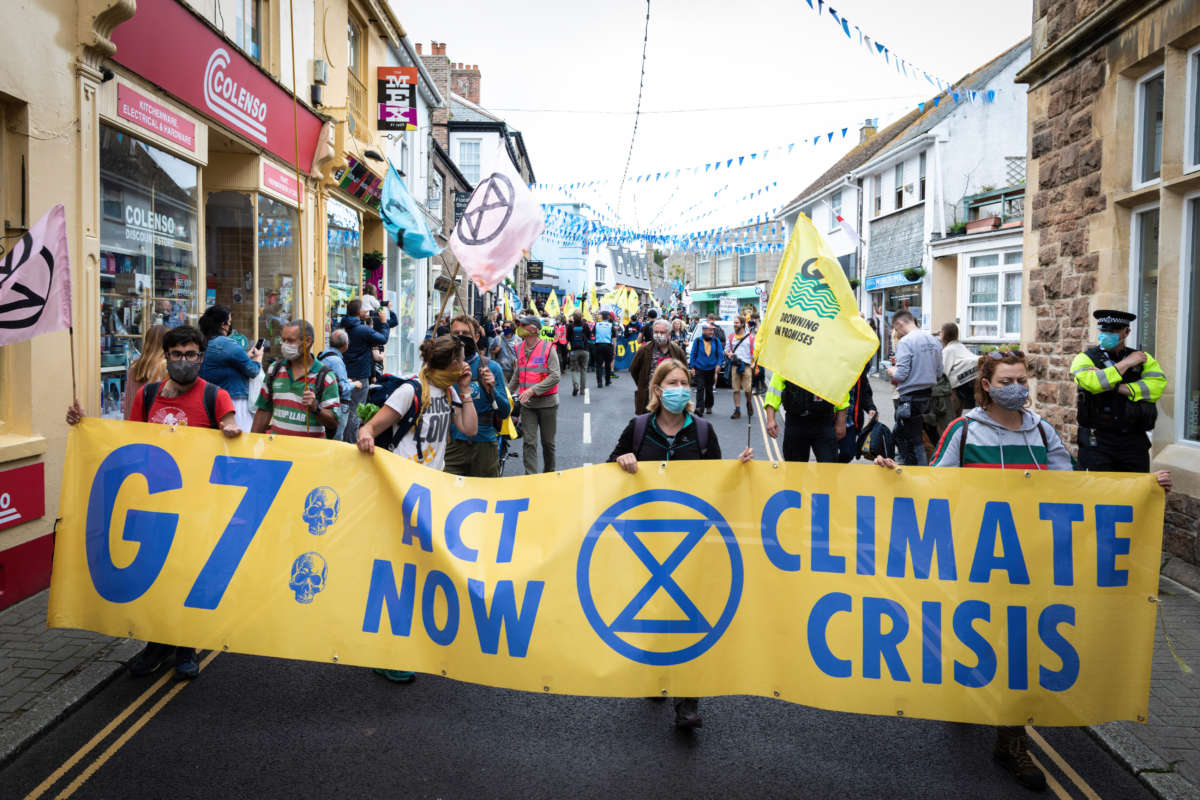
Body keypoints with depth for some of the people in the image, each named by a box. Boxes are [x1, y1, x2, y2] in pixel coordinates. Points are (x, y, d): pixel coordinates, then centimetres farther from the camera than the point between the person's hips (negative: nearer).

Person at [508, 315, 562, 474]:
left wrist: (533, 390, -23)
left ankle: (549, 474, 29)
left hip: (547, 402, -3)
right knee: (529, 443, -3)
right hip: (527, 403, 3)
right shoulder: (520, 348, 6)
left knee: (548, 442, 11)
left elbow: (555, 376, -17)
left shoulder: (548, 348, -11)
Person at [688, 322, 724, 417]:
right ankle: (699, 408, -19)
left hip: (711, 369, 2)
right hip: (699, 369, -2)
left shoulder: (716, 341, 3)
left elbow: (720, 354, 3)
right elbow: (693, 354, 3)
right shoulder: (698, 341, -1)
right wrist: (692, 367, -1)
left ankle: (708, 407, 29)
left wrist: (719, 364, -12)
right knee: (700, 388, -13)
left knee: (709, 389, 13)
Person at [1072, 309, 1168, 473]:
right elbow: (1091, 382, -19)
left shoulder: (1143, 359, 12)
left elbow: (1158, 385, -7)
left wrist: (1114, 387, -14)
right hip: (1097, 442, -3)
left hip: (1134, 442, 3)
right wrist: (1126, 363, -9)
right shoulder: (1086, 358, 2)